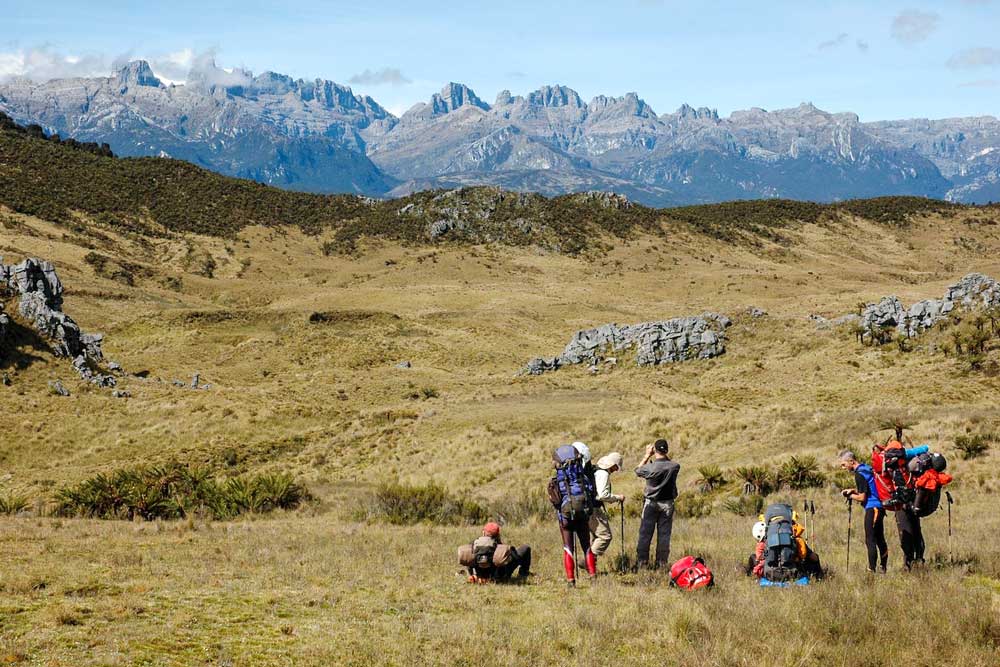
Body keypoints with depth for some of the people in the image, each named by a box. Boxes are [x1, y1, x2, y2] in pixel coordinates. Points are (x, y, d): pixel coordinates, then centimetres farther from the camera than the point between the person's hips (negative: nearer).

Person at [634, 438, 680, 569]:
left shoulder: (650, 467, -18)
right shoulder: (674, 467, -11)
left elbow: (637, 470, 4)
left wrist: (647, 456, 8)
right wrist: (666, 456, 8)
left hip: (651, 503, -2)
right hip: (667, 503, 2)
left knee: (645, 534, 6)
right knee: (664, 534, 8)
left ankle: (642, 561, 7)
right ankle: (662, 561, 9)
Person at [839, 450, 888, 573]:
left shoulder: (859, 474, -15)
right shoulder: (867, 468, 14)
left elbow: (862, 497, -16)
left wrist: (851, 496, 1)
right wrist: (853, 490, 14)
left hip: (872, 508, -10)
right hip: (879, 507, 10)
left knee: (870, 540, -8)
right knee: (879, 539, 14)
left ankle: (872, 569, -9)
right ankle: (882, 568, 19)